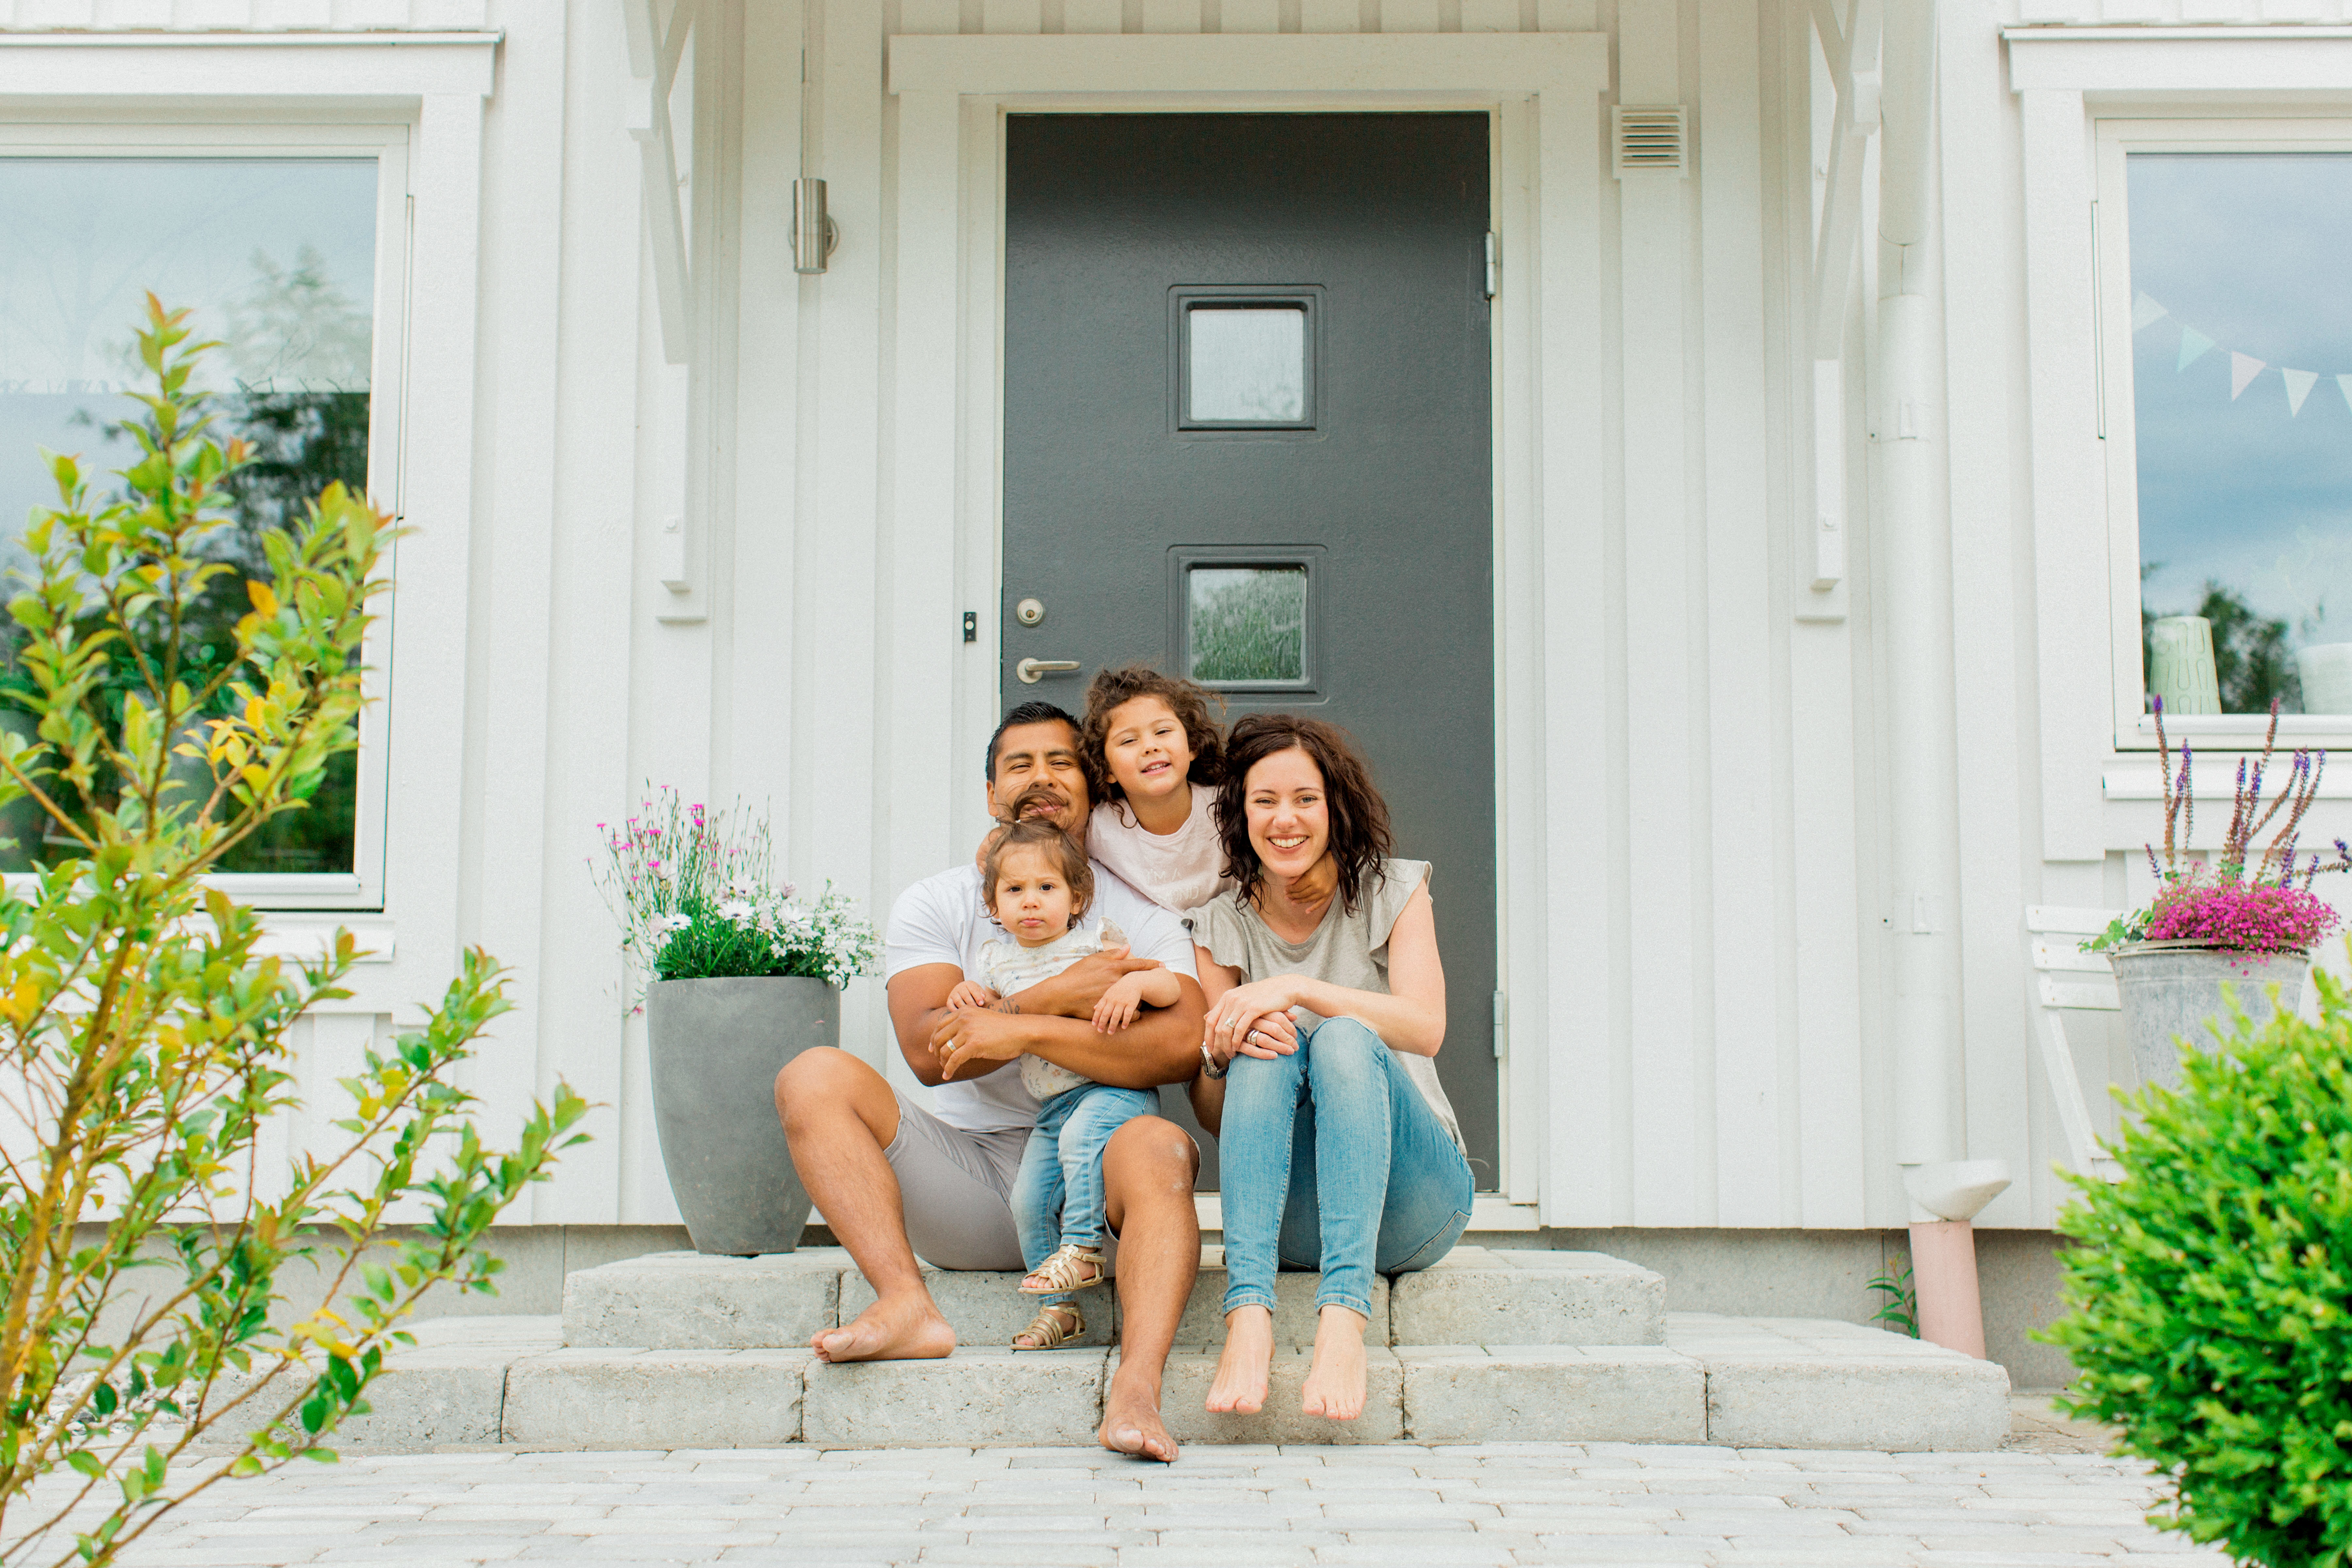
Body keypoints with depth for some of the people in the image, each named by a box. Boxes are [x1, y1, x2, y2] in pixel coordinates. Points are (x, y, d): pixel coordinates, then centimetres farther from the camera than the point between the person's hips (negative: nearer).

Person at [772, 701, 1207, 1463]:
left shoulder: (1138, 913, 9)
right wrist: (1061, 997, -13)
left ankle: (1137, 1386, -48)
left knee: (1159, 1144, -34)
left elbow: (1183, 1045, -11)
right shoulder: (936, 904, 11)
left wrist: (1024, 1029, -17)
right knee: (814, 1077, -18)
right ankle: (908, 1306, -32)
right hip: (965, 1182, 2)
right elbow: (926, 1049, -6)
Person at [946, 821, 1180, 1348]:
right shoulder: (998, 961, 10)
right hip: (1051, 1107, 5)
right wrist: (969, 1000, -3)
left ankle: (1082, 1247, -21)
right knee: (1029, 1198, -2)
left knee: (1080, 1136, -34)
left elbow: (1171, 989, -7)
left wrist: (1135, 982, -28)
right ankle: (1058, 1308, 10)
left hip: (1115, 1089, -5)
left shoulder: (1096, 939, -3)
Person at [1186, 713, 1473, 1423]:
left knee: (1344, 1037, -28)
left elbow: (1425, 1027, -13)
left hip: (1410, 1201, -1)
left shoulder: (1392, 894, 5)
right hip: (1289, 1218, 1)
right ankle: (1248, 1314, -44)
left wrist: (1297, 989, -24)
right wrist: (1222, 1052, -17)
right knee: (1265, 1048, -26)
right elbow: (1212, 1117, 5)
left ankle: (1343, 1318, -44)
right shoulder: (1223, 926, 8)